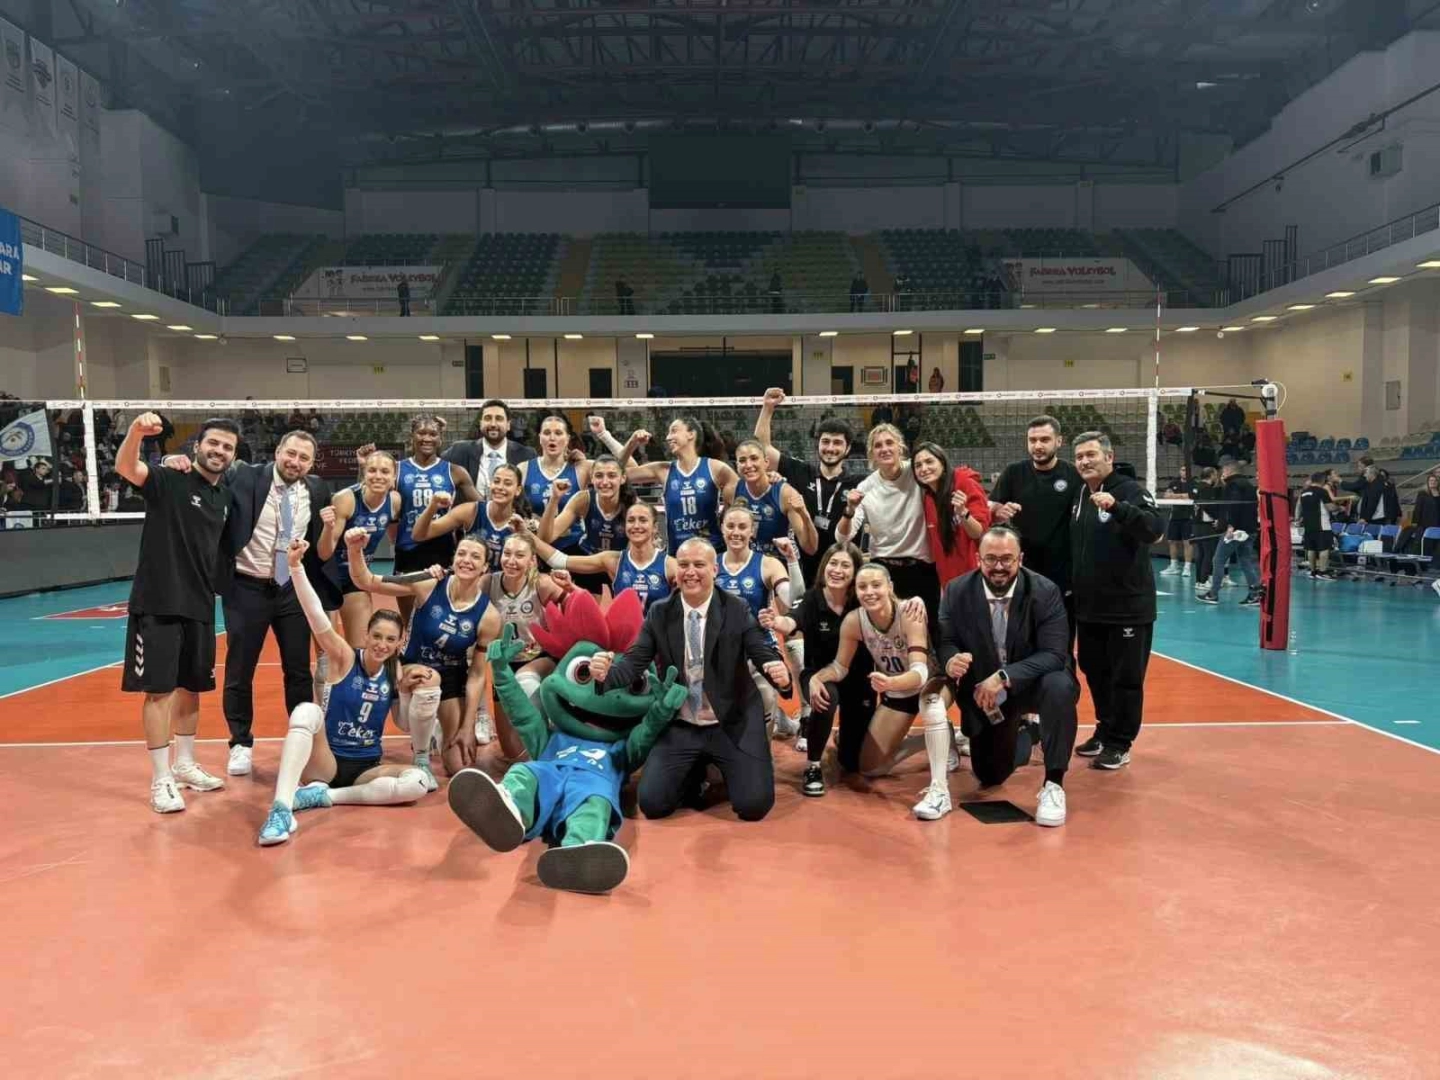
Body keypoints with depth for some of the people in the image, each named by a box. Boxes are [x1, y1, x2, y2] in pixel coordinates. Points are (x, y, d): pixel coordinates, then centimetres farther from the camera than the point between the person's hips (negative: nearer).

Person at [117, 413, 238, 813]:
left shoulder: (225, 496, 10)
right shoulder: (169, 481, -8)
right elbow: (125, 467, -28)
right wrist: (135, 432, -46)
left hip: (199, 607, 6)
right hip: (158, 603, -6)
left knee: (191, 688, 15)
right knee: (159, 690, -2)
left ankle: (184, 765, 30)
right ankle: (160, 780, 8)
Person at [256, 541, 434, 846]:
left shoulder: (394, 673, 3)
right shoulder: (344, 657, -7)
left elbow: (406, 725, 10)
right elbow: (316, 616, -23)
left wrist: (408, 690, -7)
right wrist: (296, 567, -36)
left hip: (366, 768, 3)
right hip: (327, 761, -3)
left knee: (418, 782, -26)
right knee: (307, 711, -33)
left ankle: (324, 796, -20)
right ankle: (281, 808, -41)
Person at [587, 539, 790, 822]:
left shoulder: (738, 610, -6)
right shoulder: (659, 613, 0)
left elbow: (764, 654, -13)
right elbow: (635, 660, -6)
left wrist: (781, 674, -37)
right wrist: (606, 672, -29)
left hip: (733, 726, -1)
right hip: (679, 728, 2)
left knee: (754, 805, -15)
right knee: (652, 804, -11)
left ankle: (721, 765, 20)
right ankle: (696, 772, 22)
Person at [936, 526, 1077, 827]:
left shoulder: (1045, 592, -19)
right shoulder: (957, 591, -12)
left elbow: (1054, 655, -25)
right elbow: (945, 642, -9)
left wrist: (1004, 677, -39)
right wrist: (950, 661, -35)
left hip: (1032, 684, -2)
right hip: (983, 693, 3)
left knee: (1059, 686, -37)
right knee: (990, 776, 7)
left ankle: (1053, 784, -21)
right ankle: (1025, 733, 42)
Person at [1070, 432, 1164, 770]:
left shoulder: (1130, 490, -11)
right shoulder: (1078, 495, 9)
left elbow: (1155, 529, -29)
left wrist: (1117, 506, -42)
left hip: (1128, 606, -7)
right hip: (1088, 606, 7)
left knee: (1126, 678, 2)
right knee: (1095, 673, 17)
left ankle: (1120, 744, 13)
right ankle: (1104, 731, 32)